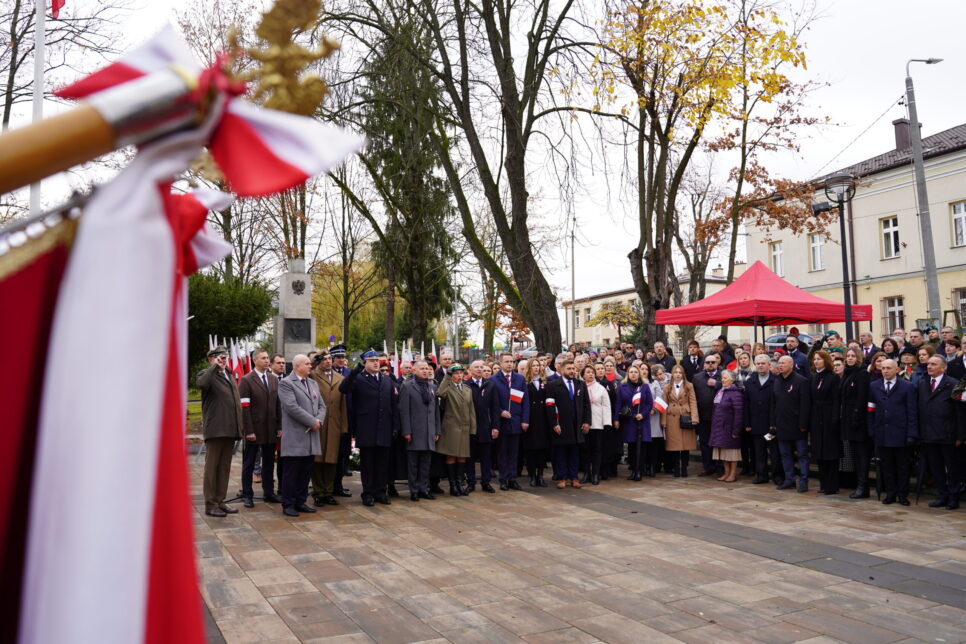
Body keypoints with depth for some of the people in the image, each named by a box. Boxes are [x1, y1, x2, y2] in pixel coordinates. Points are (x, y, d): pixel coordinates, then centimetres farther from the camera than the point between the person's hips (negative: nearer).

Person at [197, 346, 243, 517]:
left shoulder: (229, 376, 20)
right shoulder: (206, 373, -4)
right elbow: (201, 383, -30)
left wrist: (239, 425, 16)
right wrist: (215, 366, -19)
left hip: (230, 430, 8)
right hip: (215, 429, -7)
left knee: (225, 467, 12)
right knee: (211, 466, 0)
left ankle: (220, 501, 21)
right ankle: (210, 504, 7)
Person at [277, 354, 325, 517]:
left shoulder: (313, 383, 18)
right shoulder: (286, 383, -7)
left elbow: (322, 406, 15)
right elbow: (292, 407, -17)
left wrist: (319, 420, -5)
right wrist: (312, 422, -15)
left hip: (311, 437, 7)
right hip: (295, 438, -7)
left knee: (306, 472, 11)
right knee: (292, 472, 0)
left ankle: (300, 502, 21)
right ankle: (288, 505, 10)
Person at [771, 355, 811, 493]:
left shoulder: (801, 381, -8)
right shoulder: (777, 381, 12)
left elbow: (805, 404, -12)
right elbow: (774, 404, 14)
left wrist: (803, 424, -16)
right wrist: (773, 423, 9)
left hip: (796, 425, -6)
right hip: (782, 425, 7)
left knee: (802, 454, 1)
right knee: (785, 454, 11)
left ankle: (803, 481, 6)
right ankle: (789, 480, 18)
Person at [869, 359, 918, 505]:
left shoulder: (907, 387, 0)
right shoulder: (874, 386, 8)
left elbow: (912, 412, -3)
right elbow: (871, 411, 8)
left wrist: (912, 433, -9)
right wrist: (872, 431, 2)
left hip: (900, 433, -2)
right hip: (881, 433, 2)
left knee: (902, 466, 7)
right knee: (886, 466, 8)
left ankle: (903, 495, 18)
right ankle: (890, 494, 18)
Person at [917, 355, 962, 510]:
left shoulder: (952, 385, -6)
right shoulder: (922, 384, 9)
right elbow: (920, 409, 8)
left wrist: (960, 435, -10)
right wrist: (920, 432, 3)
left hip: (948, 435, -5)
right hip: (929, 436, 5)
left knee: (952, 468, 7)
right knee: (935, 468, 11)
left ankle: (953, 498, 18)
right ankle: (942, 496, 22)